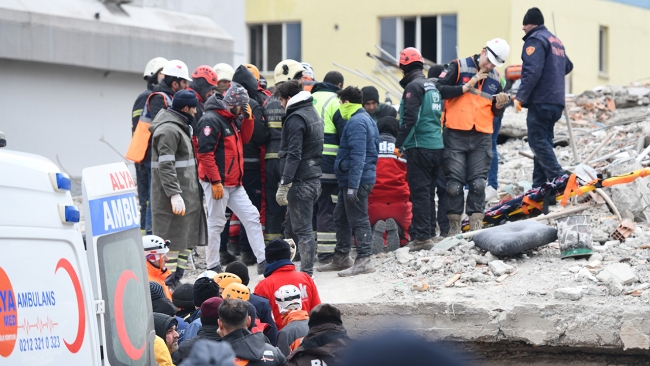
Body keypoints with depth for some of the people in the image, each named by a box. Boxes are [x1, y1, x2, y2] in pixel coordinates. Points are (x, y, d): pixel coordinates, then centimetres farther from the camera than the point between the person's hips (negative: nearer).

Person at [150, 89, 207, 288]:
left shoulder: (179, 127, 19)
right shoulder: (168, 130, -16)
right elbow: (166, 165, -23)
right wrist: (174, 194, -29)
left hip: (187, 193, 11)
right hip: (175, 197, -11)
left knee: (187, 239, 14)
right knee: (173, 241, -9)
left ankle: (177, 279, 21)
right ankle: (170, 284, -7)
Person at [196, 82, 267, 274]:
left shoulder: (232, 119, 13)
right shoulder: (212, 120, -16)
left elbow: (244, 139, 21)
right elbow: (205, 153, -21)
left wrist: (248, 119, 4)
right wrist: (215, 181, -21)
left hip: (234, 183, 9)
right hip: (217, 182, -9)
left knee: (252, 217, 6)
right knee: (216, 223, -1)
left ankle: (262, 261, 10)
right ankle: (213, 266, 8)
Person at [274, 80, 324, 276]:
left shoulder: (296, 118, -14)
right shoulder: (312, 113, 17)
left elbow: (294, 154, -22)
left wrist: (284, 183, -23)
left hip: (300, 182, -10)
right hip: (314, 178, 10)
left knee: (302, 229, -8)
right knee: (291, 225, 16)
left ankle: (306, 273, -8)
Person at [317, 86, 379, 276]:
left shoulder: (356, 122, -16)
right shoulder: (366, 119, 18)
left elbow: (358, 156, -23)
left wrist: (353, 185, -25)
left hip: (357, 179, -11)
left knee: (358, 219, -8)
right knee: (341, 217, 17)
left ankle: (363, 260, -6)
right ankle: (341, 258, 25)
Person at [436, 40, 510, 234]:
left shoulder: (495, 78, 14)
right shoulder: (458, 67, -2)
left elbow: (496, 113, 20)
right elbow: (439, 89, -13)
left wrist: (499, 105, -2)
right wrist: (467, 86, -14)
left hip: (482, 138, 4)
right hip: (455, 136, -4)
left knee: (478, 183, -1)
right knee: (455, 183, -2)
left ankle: (476, 225, 3)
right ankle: (454, 227, 4)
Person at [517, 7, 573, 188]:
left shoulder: (535, 40, -10)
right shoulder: (556, 41, 20)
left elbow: (532, 71, -21)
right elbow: (568, 66, 35)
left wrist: (521, 96, -17)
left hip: (540, 101, -9)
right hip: (556, 100, 9)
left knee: (538, 142, -10)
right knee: (543, 142, 11)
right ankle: (540, 185, 10)